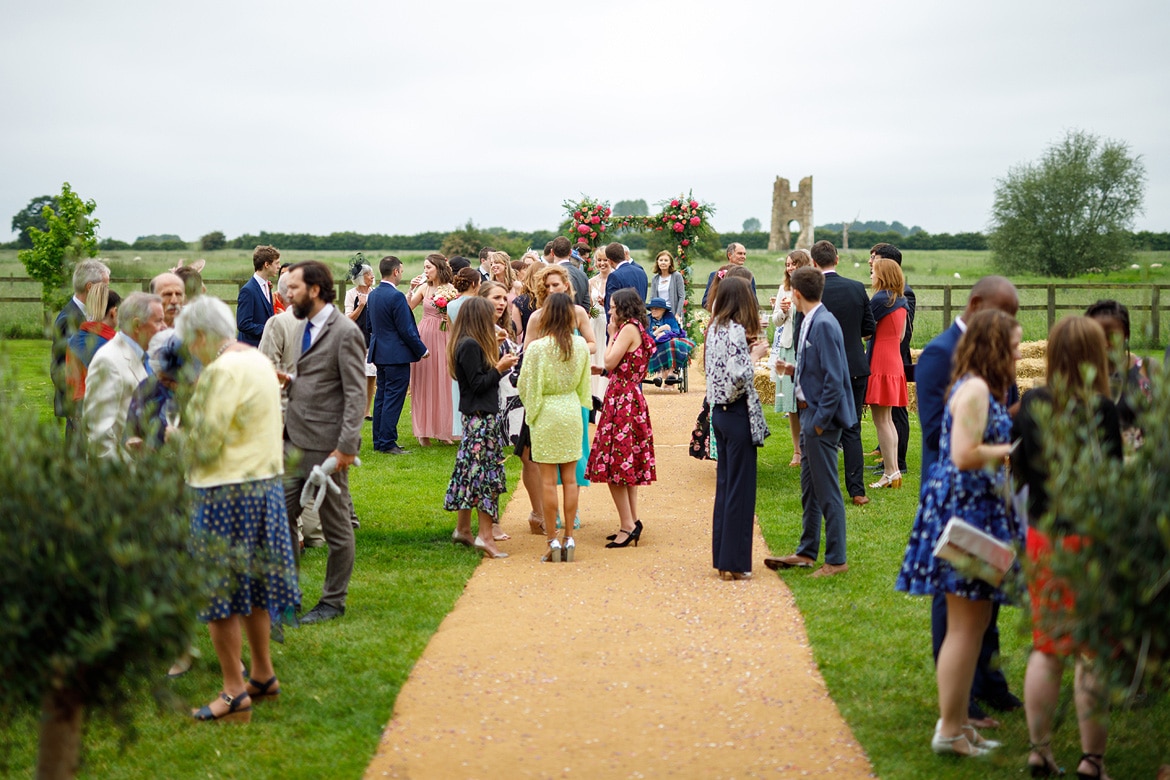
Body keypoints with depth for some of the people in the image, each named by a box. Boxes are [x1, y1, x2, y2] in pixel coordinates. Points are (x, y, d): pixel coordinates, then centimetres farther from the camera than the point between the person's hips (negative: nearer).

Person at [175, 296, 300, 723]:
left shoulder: (221, 371, -18)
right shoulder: (260, 360, 10)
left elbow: (206, 442, -18)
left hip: (226, 491, -9)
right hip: (265, 482, 9)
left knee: (218, 589, -1)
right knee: (253, 582, 18)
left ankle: (235, 692, 4)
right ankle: (263, 675, 29)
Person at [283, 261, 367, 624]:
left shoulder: (345, 332, -13)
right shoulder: (304, 328, 14)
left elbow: (356, 394, -17)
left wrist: (346, 446, -22)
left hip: (326, 445, -8)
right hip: (295, 442, 8)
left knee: (336, 526, 5)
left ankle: (333, 601, 17)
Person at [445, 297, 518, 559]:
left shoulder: (472, 344, 13)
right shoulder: (470, 345, -16)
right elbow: (478, 384, -19)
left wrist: (498, 360, 11)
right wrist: (500, 367, -12)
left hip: (477, 416, 10)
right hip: (480, 417, -10)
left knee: (470, 470, 14)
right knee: (487, 472, -8)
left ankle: (463, 529, 22)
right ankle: (485, 535, -8)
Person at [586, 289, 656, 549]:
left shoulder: (629, 329, -12)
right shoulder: (636, 330, 16)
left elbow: (610, 362, -14)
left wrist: (612, 335, -3)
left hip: (622, 401, -10)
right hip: (631, 399, 10)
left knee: (614, 464, -9)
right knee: (628, 463, 12)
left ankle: (628, 525, -9)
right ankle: (632, 522, 15)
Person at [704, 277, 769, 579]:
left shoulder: (715, 328, 8)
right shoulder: (736, 331, -17)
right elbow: (739, 377, -24)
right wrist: (756, 354, -9)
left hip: (719, 412, 9)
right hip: (738, 414, -9)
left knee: (724, 485, 14)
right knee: (740, 489, -1)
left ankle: (722, 556, 20)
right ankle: (734, 562, 4)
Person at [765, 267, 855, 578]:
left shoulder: (824, 325, -19)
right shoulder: (810, 322, 9)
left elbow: (834, 378, -22)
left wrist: (820, 421, -20)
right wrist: (794, 370, 7)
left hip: (822, 418, -10)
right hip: (810, 414, 10)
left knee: (827, 491, -1)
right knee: (809, 488, 18)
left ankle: (836, 559, 9)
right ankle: (807, 551, 29)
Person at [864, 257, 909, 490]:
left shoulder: (879, 299, -14)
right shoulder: (902, 301, 10)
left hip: (879, 363, -9)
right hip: (895, 363, 9)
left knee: (880, 420, -4)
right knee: (888, 419, 13)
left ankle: (890, 472, -4)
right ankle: (894, 470, 14)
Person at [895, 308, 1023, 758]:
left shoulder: (982, 388, 16)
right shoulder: (976, 388, -16)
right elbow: (965, 456, -23)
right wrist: (1015, 450, -13)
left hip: (977, 510, 11)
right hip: (966, 512, -11)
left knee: (973, 623, 15)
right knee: (966, 625, -3)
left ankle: (957, 722, 23)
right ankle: (949, 731, 5)